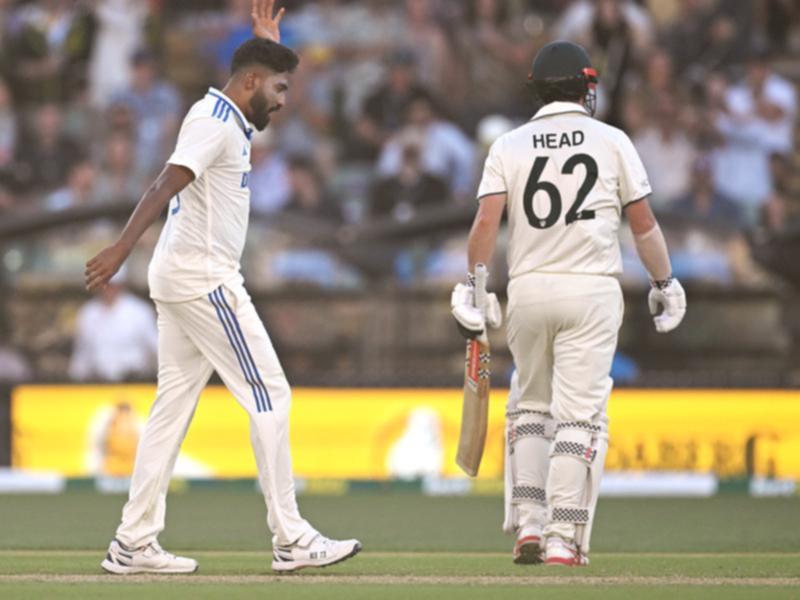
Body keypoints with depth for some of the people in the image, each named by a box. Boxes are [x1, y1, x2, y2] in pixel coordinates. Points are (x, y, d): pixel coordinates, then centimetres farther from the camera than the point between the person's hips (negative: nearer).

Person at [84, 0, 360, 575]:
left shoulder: (226, 118, 17)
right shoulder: (215, 123, -13)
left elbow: (262, 95, 42)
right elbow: (167, 184, -27)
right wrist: (122, 248, -38)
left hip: (182, 279, 10)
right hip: (202, 276, -10)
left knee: (175, 404, 7)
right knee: (269, 396, -7)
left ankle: (134, 543, 4)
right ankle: (291, 538, -8)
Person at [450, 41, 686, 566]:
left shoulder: (509, 146, 5)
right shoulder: (612, 142, 2)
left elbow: (486, 221, -5)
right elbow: (643, 223, 2)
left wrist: (475, 287, -2)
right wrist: (665, 283, 13)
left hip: (528, 290, 2)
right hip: (591, 291, -2)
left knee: (530, 405, 18)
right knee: (580, 414, -2)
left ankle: (528, 526, 9)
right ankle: (563, 539, -10)